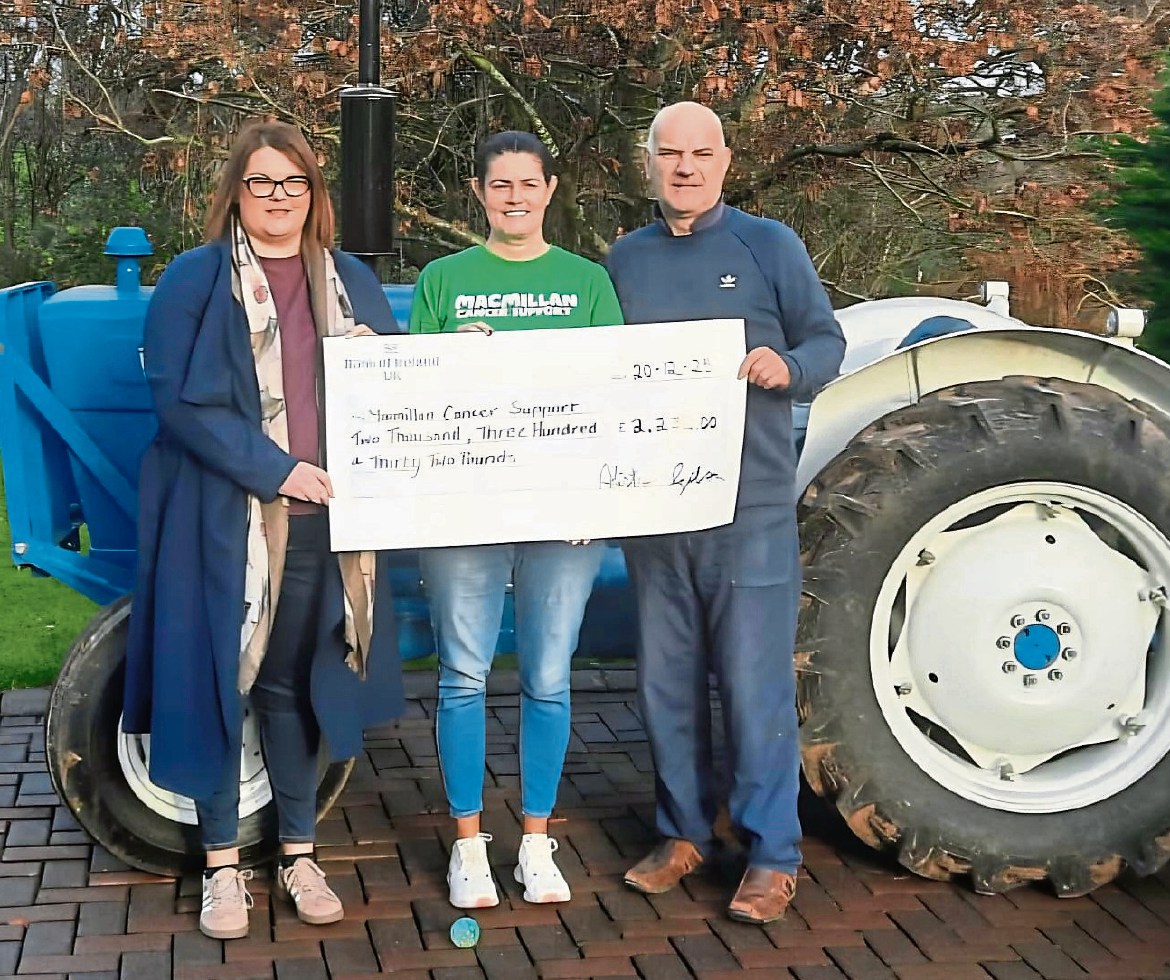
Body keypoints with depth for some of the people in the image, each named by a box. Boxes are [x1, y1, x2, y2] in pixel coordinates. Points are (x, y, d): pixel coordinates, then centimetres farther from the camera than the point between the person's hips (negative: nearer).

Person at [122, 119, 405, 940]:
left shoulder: (351, 281, 11)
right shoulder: (196, 278, -1)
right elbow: (180, 398, -9)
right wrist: (275, 469, -17)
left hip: (323, 518, 3)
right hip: (225, 517, -3)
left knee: (293, 683, 11)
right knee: (219, 680, 3)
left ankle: (299, 856, 22)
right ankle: (222, 866, 14)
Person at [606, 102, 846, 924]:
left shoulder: (769, 245, 1)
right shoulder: (626, 258, 11)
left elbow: (828, 341, 2)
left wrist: (788, 368, -20)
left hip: (750, 507, -4)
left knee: (755, 684, -2)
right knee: (667, 680, 11)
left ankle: (772, 856, 7)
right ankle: (684, 834, 25)